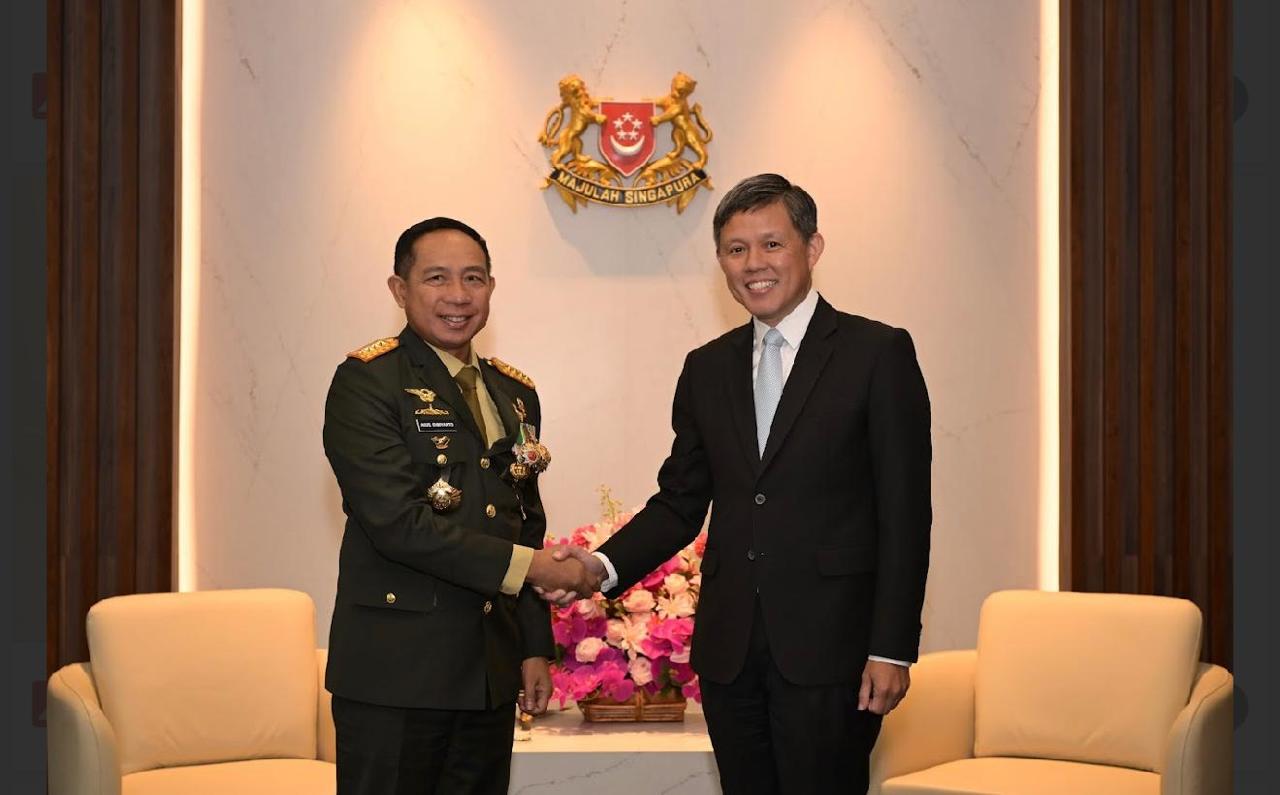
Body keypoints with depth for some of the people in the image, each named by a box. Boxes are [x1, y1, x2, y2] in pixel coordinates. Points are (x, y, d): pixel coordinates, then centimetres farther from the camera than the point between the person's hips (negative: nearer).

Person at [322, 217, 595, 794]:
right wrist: (526, 567, -13)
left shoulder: (515, 393, 15)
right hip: (396, 672, -6)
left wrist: (536, 647, 13)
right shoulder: (366, 383, -7)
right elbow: (398, 522, -17)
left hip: (491, 675, 6)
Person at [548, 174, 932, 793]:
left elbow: (904, 513, -6)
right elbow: (681, 501, 15)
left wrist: (892, 649, -11)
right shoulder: (707, 369, 13)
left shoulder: (878, 353, -2)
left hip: (828, 649, -4)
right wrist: (604, 566, -3)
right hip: (729, 649, 5)